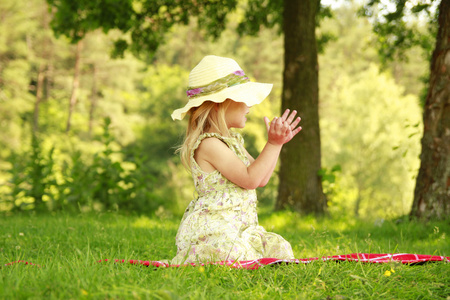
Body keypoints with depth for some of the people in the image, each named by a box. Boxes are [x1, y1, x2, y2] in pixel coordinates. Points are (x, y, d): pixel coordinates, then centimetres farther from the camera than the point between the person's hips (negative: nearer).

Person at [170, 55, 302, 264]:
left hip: (239, 229, 9)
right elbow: (250, 179, -19)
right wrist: (273, 145, -17)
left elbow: (261, 179, 18)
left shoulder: (233, 140, 17)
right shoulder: (208, 144, -16)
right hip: (210, 230, -9)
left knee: (279, 248, 1)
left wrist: (276, 143, 12)